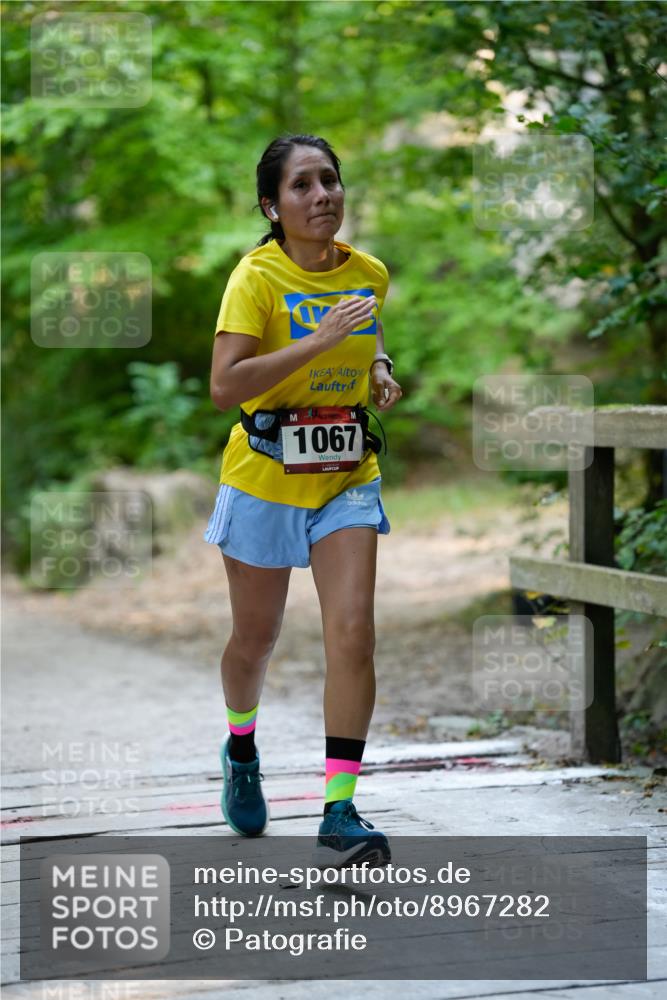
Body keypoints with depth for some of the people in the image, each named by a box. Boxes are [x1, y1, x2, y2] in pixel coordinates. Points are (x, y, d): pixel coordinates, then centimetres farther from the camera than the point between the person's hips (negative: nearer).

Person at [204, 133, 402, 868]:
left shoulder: (369, 274, 2)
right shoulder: (257, 276, -14)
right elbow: (224, 386, -26)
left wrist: (379, 372, 4)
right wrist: (318, 342, -31)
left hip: (347, 475, 3)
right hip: (265, 473, -3)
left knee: (352, 632, -14)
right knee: (255, 638, 13)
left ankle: (339, 817, -14)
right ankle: (240, 748, 46)